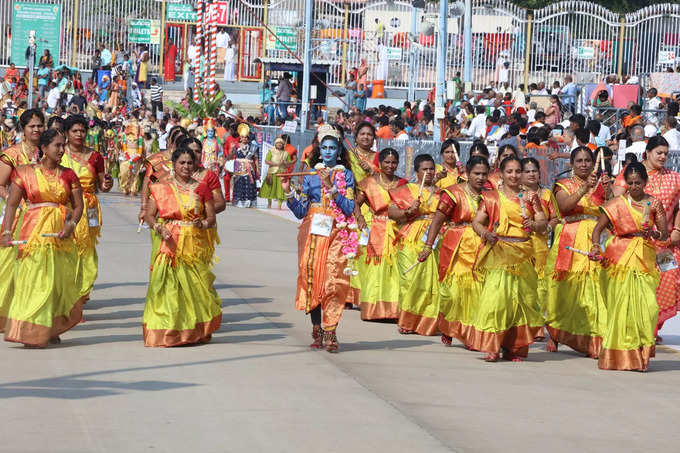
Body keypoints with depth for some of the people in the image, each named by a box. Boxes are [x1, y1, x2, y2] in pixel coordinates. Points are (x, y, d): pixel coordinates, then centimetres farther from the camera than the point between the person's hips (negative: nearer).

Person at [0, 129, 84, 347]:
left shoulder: (68, 175, 8)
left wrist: (70, 225, -11)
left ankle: (52, 329, 22)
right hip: (34, 231, -3)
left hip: (60, 235, 3)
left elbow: (78, 206, 7)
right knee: (34, 279, -8)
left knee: (60, 281, 6)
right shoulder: (25, 173, 1)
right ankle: (30, 332, -5)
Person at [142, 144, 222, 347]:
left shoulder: (201, 189, 9)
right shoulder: (161, 188, 6)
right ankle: (167, 332, -4)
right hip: (171, 244, -1)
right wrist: (158, 228, -16)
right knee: (168, 287, -8)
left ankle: (199, 331, 8)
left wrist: (203, 223, -14)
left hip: (196, 245, 1)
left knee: (196, 287, -1)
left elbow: (212, 217, 8)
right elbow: (149, 215, 4)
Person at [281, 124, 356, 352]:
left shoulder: (346, 175, 5)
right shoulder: (310, 176, 11)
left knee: (333, 280, -11)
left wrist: (331, 187, -14)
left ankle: (330, 332, -11)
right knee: (311, 277, -3)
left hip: (336, 233, -2)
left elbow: (349, 208, -6)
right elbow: (300, 211, 7)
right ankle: (317, 330, 6)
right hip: (312, 232, 2)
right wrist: (289, 192, -7)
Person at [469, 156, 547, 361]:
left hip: (523, 255, 3)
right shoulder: (491, 197, 7)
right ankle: (491, 346, -13)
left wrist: (534, 224, -17)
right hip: (499, 252, -3)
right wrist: (485, 233, -18)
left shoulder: (530, 197, 13)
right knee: (496, 296, -15)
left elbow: (543, 223, 6)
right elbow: (477, 221, 3)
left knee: (522, 298, 1)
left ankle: (514, 348, 9)